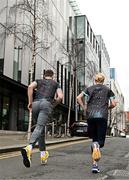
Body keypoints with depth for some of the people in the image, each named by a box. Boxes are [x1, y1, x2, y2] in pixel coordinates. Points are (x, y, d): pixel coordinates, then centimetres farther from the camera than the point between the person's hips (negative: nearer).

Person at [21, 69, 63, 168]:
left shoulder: (38, 81, 28)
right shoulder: (56, 83, 26)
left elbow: (30, 87, 4)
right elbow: (60, 97, 9)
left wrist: (30, 102, 5)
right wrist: (53, 105, 24)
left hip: (35, 103, 3)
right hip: (46, 104, -3)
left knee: (41, 128, 17)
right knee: (39, 128, -18)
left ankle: (43, 154, 18)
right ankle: (28, 148, -45)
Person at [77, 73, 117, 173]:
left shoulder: (89, 89, 14)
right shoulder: (108, 90, 13)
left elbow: (79, 98, 1)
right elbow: (113, 104, 6)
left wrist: (84, 108, 9)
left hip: (90, 116, 1)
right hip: (102, 116, -1)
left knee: (94, 138, 16)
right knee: (100, 141, 1)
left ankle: (95, 154, -13)